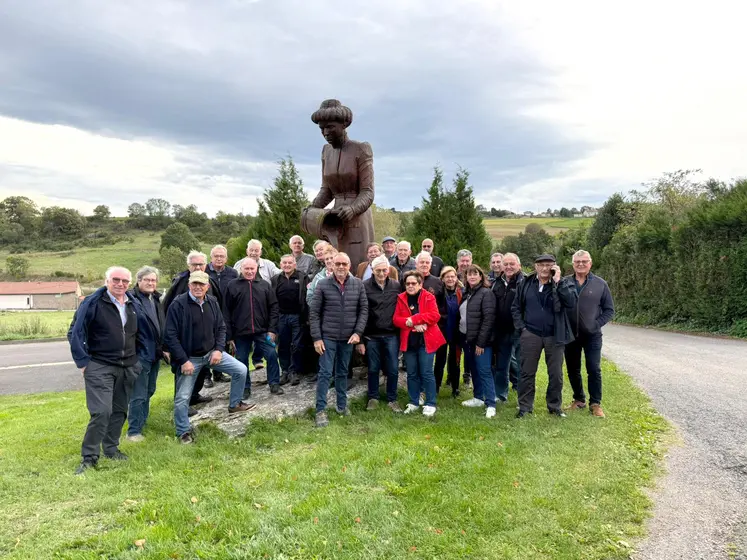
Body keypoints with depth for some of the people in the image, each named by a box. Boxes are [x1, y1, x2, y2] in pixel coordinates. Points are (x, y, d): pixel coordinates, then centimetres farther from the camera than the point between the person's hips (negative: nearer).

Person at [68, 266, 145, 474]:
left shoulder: (134, 306, 8)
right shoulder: (92, 303, -9)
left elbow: (140, 334, 20)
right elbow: (75, 333, -6)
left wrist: (139, 359, 14)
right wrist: (83, 361, -9)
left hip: (127, 367, 6)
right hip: (99, 367, -6)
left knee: (120, 410, 13)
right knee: (101, 411, -13)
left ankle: (111, 448, 29)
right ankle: (89, 457, 0)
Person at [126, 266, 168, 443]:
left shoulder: (156, 300, 13)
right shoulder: (131, 298, -13)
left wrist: (163, 349, 18)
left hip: (155, 354, 8)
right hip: (140, 354, -8)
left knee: (149, 391, 19)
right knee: (138, 395, -2)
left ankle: (142, 423, 34)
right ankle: (134, 431, 8)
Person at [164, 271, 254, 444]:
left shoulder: (212, 302, 0)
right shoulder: (178, 304, -16)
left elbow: (221, 328, 9)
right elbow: (170, 336, -17)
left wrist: (219, 349, -5)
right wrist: (183, 360, -19)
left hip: (212, 352, 5)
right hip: (189, 357, -5)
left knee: (241, 370, -1)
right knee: (182, 397, 0)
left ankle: (234, 404, 19)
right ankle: (183, 431, 22)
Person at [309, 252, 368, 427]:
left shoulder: (358, 284, -1)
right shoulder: (323, 284, -6)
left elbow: (364, 309, 2)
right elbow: (314, 312, -5)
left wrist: (358, 332, -8)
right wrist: (316, 337, -9)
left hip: (348, 338, 3)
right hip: (328, 337, -2)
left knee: (342, 373, 16)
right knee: (325, 373, 0)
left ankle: (342, 405, 29)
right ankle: (320, 410, 7)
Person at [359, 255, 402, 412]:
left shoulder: (396, 285, 2)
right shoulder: (365, 286, -7)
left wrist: (400, 331, 1)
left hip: (392, 335, 2)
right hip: (372, 335, -2)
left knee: (393, 369, 8)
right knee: (373, 369, 11)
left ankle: (392, 399, 24)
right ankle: (373, 398, 28)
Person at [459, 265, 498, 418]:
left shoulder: (486, 293, -12)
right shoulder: (467, 293, 12)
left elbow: (488, 319, -17)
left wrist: (481, 342, -19)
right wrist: (460, 338, 9)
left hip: (480, 340, -8)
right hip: (466, 338, 8)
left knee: (484, 371, -6)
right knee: (474, 370, 16)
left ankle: (490, 404, -1)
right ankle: (478, 398, 28)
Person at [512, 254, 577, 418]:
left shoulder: (563, 283, -1)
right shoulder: (525, 283, 2)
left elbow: (571, 303, -18)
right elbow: (516, 307, 9)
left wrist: (558, 282, -20)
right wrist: (521, 326, 0)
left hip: (554, 336, 0)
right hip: (530, 335, 1)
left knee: (556, 374, 9)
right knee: (527, 372, 6)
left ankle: (555, 406, 25)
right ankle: (525, 406, 18)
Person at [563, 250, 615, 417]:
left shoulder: (600, 284, -1)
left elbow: (609, 310, 4)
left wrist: (597, 324, -7)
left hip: (592, 335, -1)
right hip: (570, 335, 1)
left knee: (594, 369, -2)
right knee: (573, 370, 11)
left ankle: (595, 404, 11)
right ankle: (579, 399, 27)